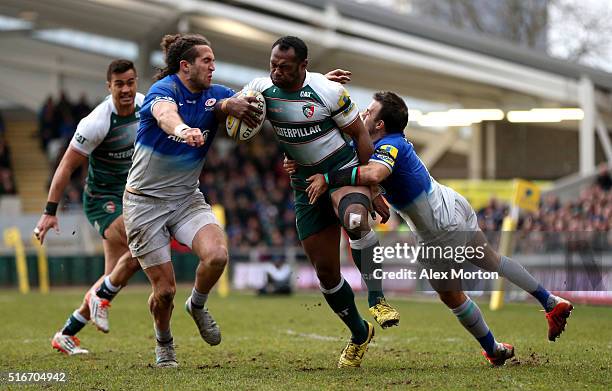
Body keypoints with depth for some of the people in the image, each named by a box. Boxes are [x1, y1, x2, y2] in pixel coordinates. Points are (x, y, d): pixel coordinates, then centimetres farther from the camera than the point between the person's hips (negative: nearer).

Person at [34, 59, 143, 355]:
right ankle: (100, 296, -7)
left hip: (131, 196, 7)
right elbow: (67, 167, -17)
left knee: (119, 275, 6)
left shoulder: (144, 104, -5)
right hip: (102, 200, -7)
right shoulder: (97, 123, -23)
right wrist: (49, 212, -16)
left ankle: (66, 334, 19)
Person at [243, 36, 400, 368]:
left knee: (355, 220, -40)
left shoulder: (329, 91, -16)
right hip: (306, 185, 5)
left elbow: (360, 134, -7)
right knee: (325, 271, 3)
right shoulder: (262, 89, -4)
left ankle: (377, 300, -27)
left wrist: (374, 189, -8)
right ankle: (359, 334, 25)